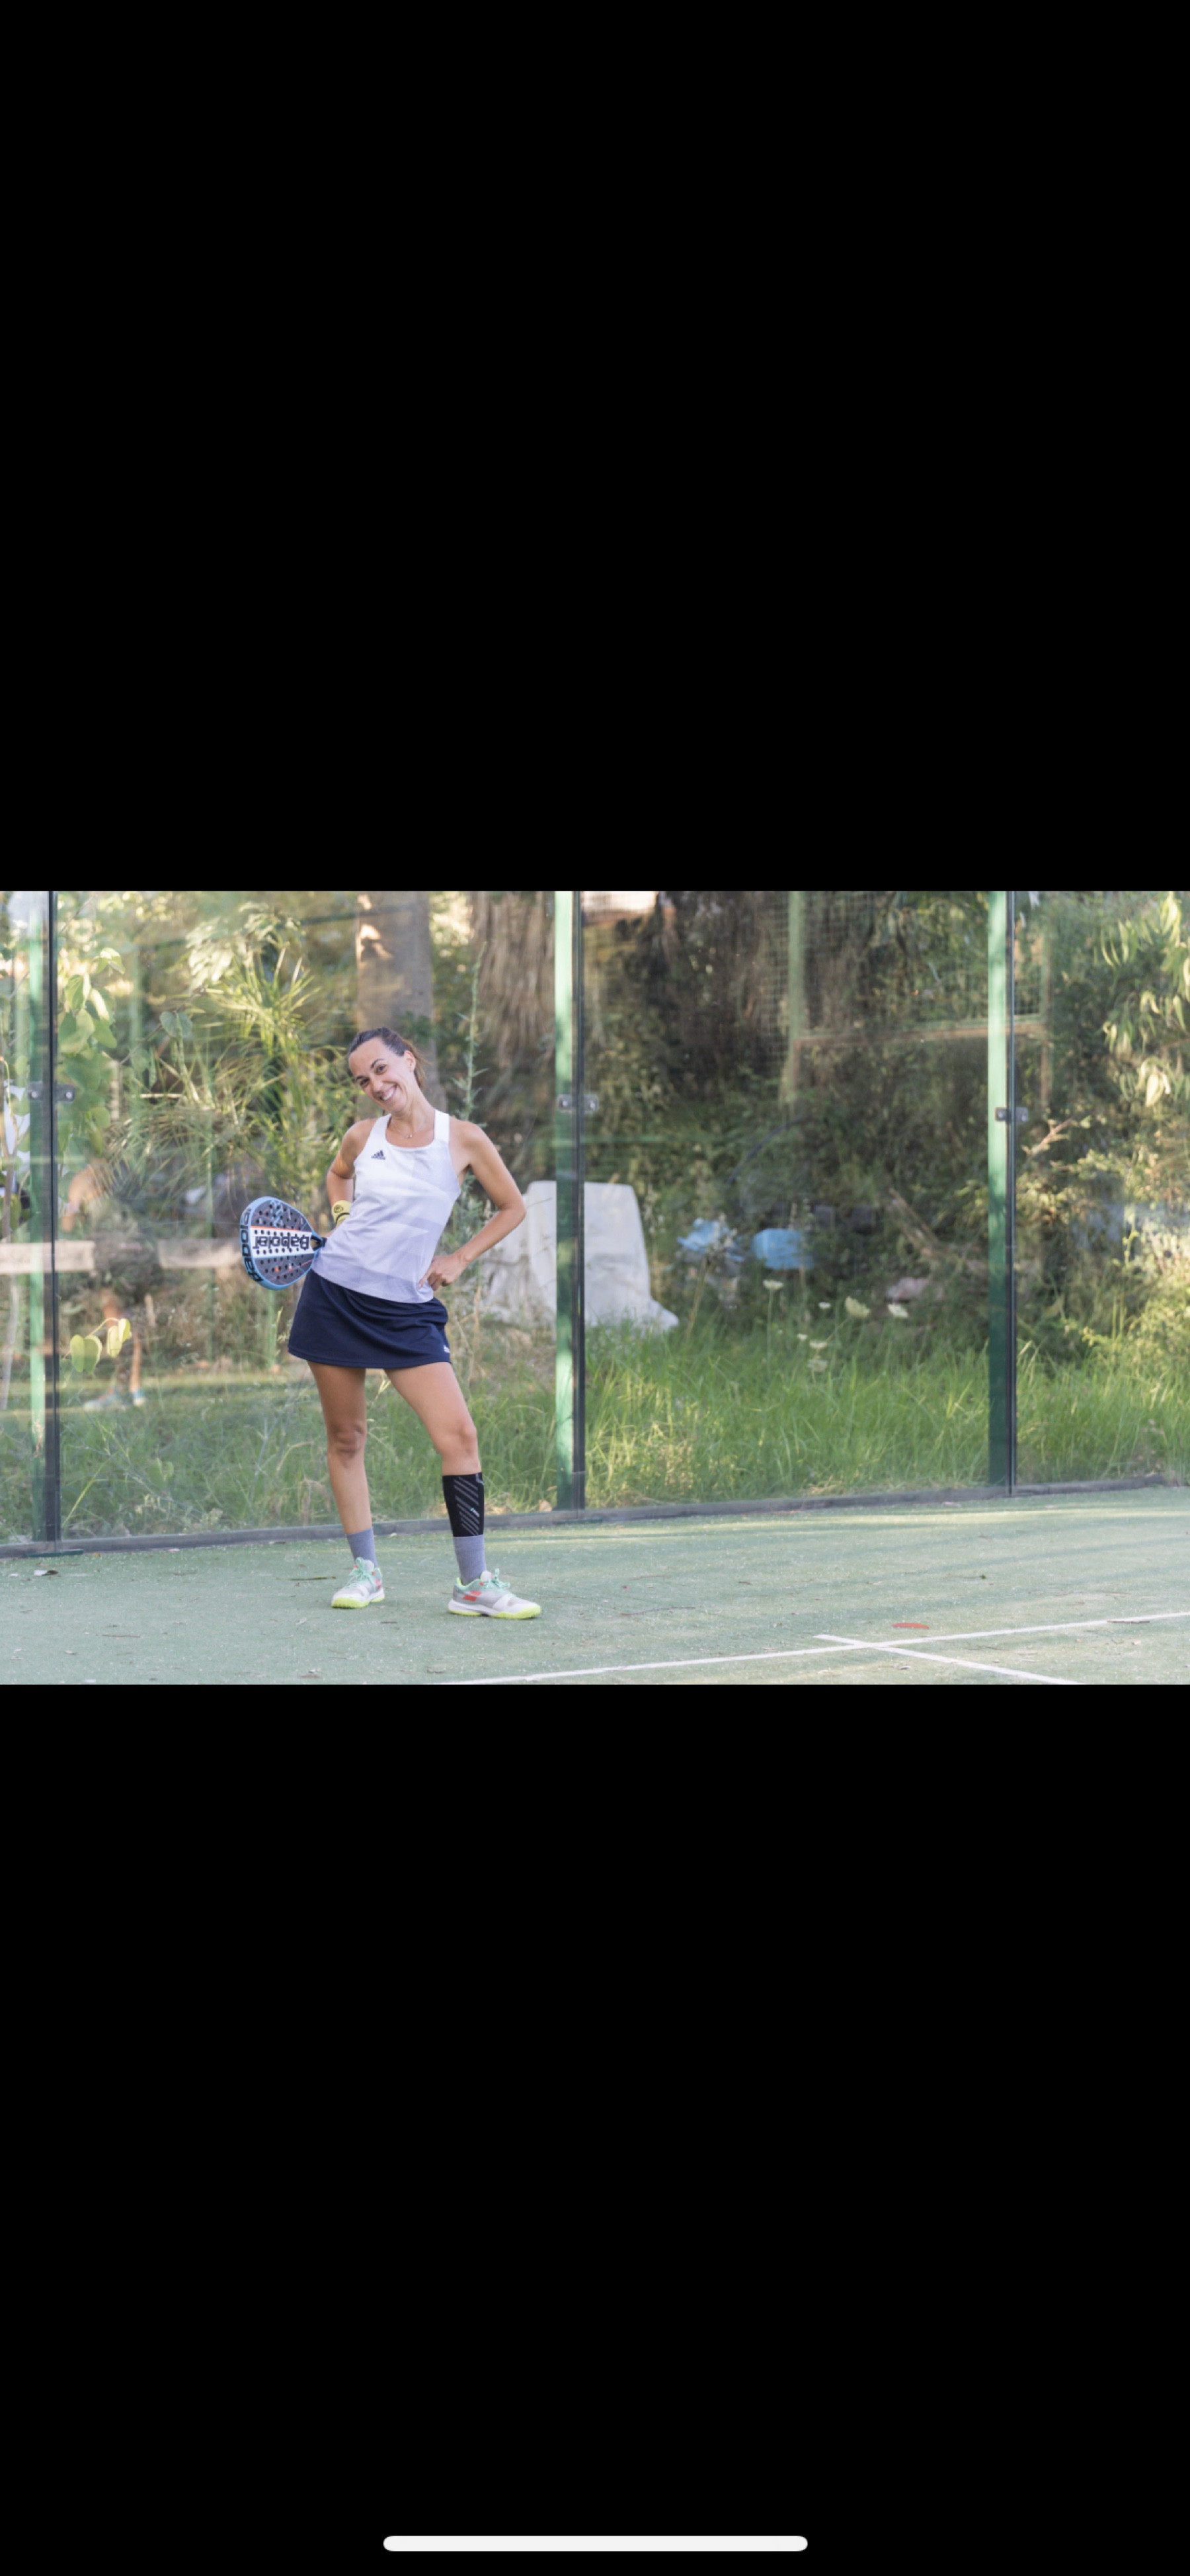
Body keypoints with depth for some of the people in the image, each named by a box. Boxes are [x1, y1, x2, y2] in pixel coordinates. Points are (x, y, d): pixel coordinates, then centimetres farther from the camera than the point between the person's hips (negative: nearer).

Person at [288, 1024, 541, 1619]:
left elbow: (511, 1207, 11)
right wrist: (342, 1217, 7)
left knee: (459, 1436, -12)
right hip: (336, 1296, 2)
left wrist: (460, 1260, 2)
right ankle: (365, 1570, 18)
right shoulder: (362, 1137, 3)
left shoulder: (463, 1140, -3)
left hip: (407, 1308, -2)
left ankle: (475, 1584, -7)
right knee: (346, 1437, 5)